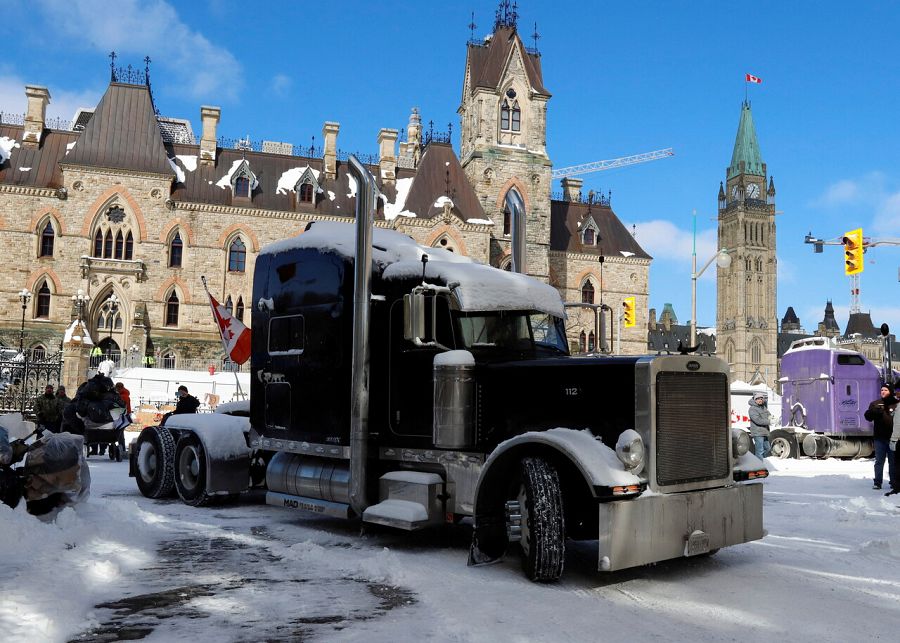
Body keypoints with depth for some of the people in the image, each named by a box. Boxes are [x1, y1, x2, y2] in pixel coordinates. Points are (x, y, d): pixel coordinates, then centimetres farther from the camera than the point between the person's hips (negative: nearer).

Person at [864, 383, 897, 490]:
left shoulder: (896, 404, 1)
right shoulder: (875, 404, 7)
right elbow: (868, 417, 1)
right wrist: (873, 411, -20)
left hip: (893, 437, -1)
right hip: (880, 437, 1)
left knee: (893, 461, 9)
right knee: (879, 461, 4)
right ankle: (877, 482, 7)